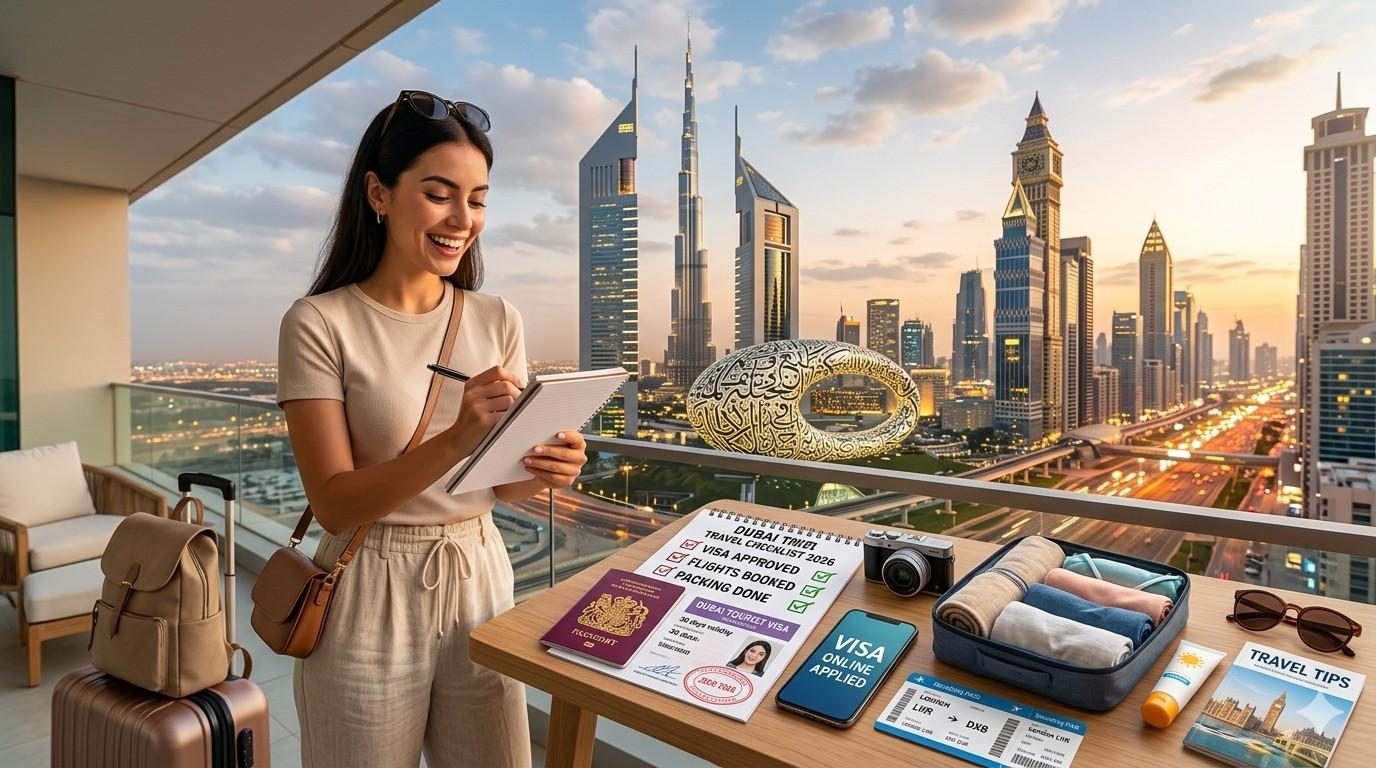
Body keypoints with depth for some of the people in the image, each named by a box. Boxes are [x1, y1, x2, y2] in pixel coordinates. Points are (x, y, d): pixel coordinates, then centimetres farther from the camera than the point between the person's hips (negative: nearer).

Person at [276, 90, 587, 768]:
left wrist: (543, 467, -21)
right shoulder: (320, 325, -11)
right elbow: (334, 504, -16)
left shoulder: (498, 321, 0)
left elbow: (501, 484, 2)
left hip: (480, 584, 4)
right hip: (371, 603, -3)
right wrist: (454, 440, -31)